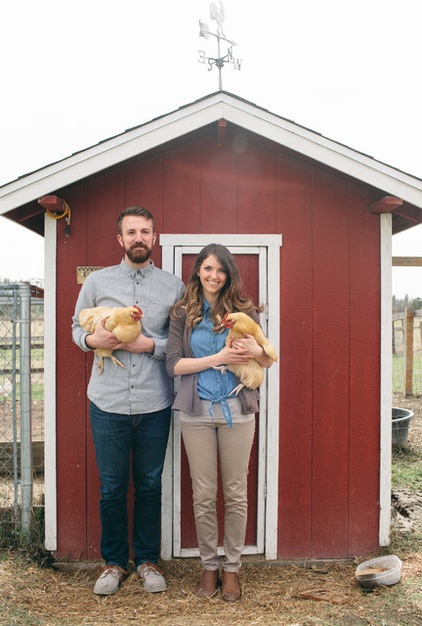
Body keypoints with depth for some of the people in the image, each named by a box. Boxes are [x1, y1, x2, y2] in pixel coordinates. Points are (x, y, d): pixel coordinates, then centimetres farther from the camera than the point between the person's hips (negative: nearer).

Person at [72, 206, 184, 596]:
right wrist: (93, 339, -10)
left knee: (150, 486, 13)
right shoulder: (97, 281, 6)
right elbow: (77, 327, 10)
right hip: (108, 402, 0)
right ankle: (114, 562, 31)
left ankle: (147, 559, 32)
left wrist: (150, 344, -13)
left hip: (155, 404, 0)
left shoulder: (174, 286, 4)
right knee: (112, 488, 11)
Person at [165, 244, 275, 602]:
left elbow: (269, 361, 7)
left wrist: (256, 351, -17)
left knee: (236, 493, 9)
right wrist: (218, 358, -15)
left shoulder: (244, 310, 4)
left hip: (237, 410, 0)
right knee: (203, 494, 9)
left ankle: (232, 568, 27)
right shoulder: (183, 313, 3)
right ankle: (209, 566, 28)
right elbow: (174, 364, -6)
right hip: (197, 412, 0)